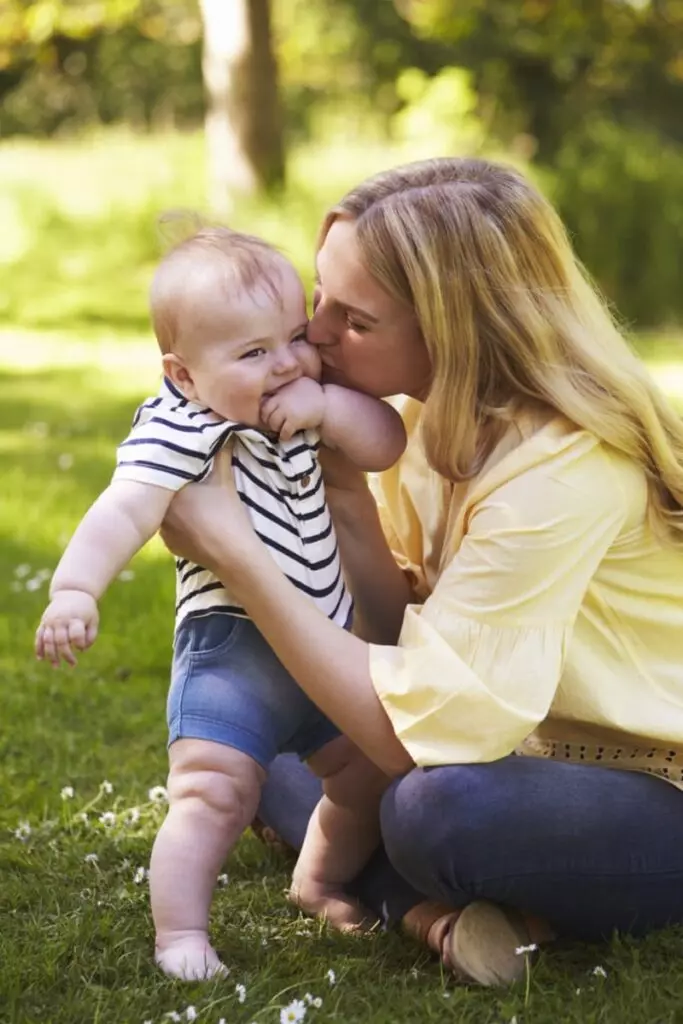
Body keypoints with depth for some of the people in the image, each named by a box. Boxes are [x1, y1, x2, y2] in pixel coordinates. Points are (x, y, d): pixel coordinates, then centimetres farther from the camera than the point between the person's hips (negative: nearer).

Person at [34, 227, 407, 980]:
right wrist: (73, 590, -48)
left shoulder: (304, 406, 3)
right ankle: (179, 933, -5)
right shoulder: (180, 430, -20)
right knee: (213, 792, -19)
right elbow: (123, 512, -32)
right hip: (231, 645, -7)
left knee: (368, 774, 19)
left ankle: (320, 882, 42)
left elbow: (388, 444, 1)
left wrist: (328, 407, -17)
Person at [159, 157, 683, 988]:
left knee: (439, 810, -37)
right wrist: (346, 492, -17)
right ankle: (428, 906, -7)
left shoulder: (561, 472, -29)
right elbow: (406, 637, -2)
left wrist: (230, 547, -28)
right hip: (533, 751, 9)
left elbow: (416, 727, -30)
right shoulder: (441, 415, -3)